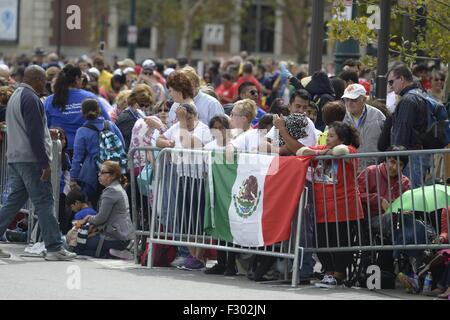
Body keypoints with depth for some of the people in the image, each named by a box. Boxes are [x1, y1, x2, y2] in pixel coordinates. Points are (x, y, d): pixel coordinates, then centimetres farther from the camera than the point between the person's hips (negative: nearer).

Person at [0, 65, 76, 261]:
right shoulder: (30, 98, -13)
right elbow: (35, 133, -18)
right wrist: (45, 164, -18)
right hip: (30, 159, -10)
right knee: (44, 203, -7)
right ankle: (54, 248, -7)